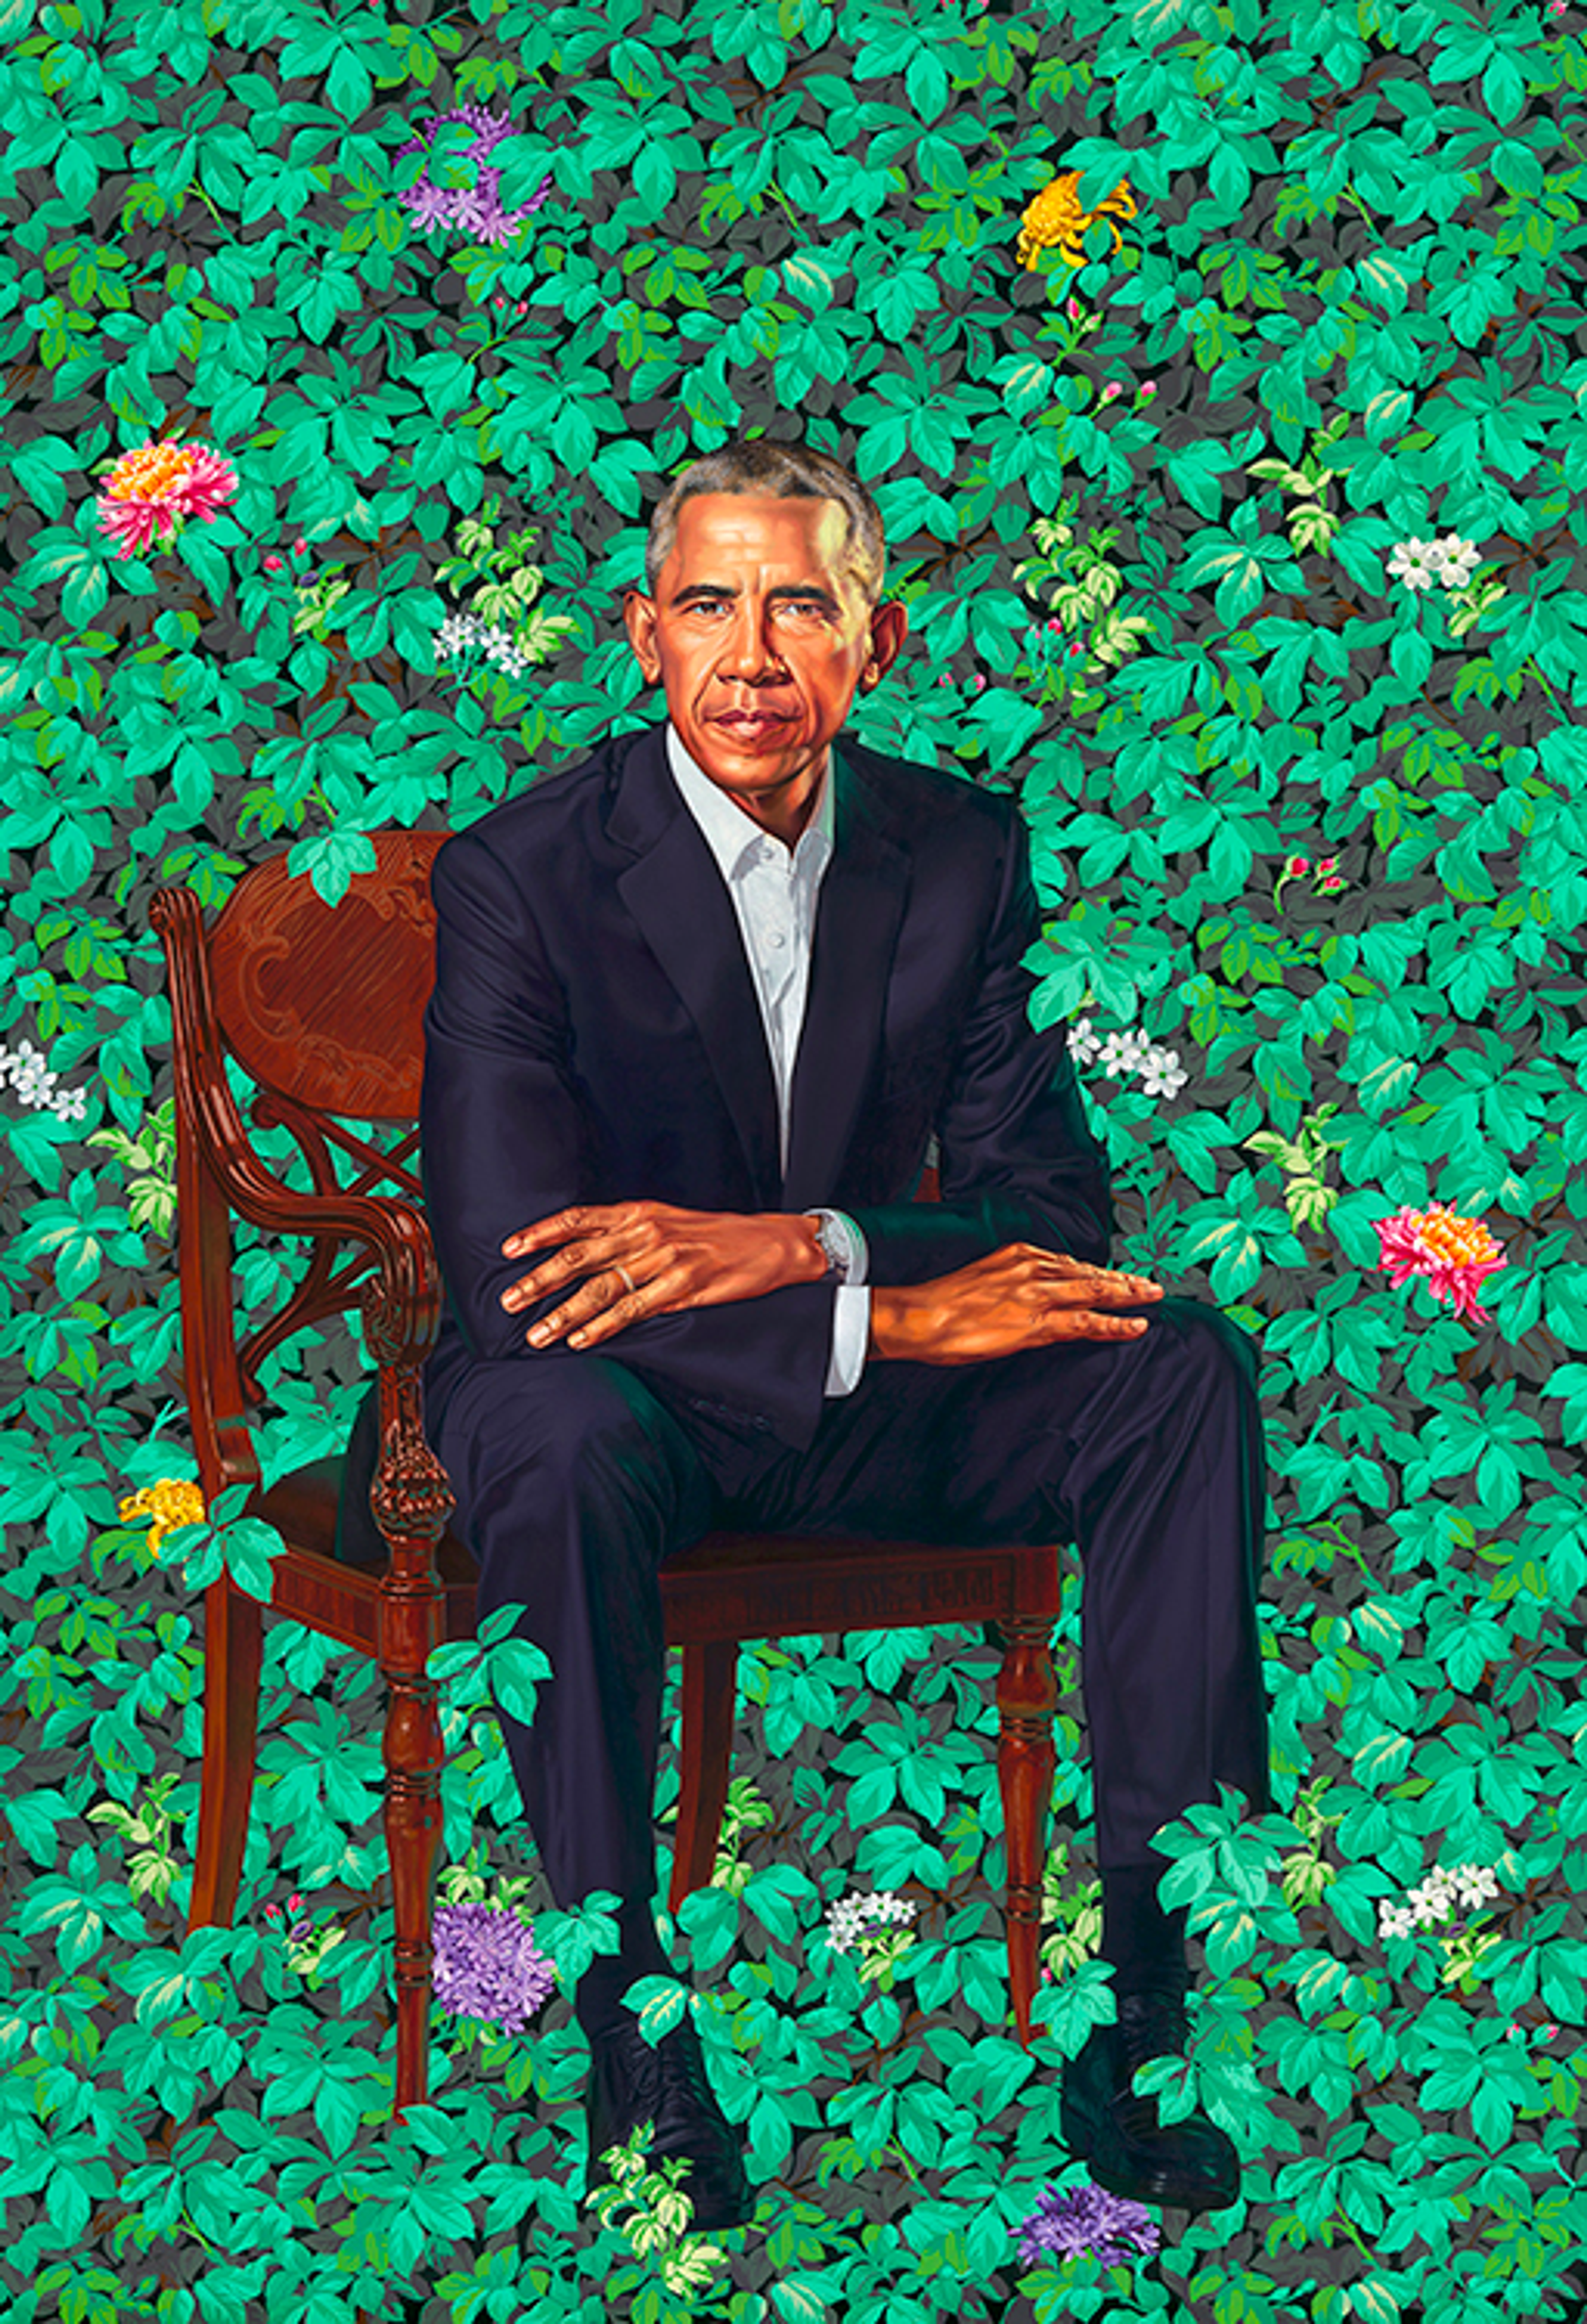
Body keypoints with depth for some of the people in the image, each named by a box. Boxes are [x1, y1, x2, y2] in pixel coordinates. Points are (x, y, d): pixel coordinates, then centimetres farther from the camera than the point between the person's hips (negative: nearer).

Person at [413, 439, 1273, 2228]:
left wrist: (796, 1245, -26)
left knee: (1182, 1364, -21)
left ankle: (1147, 1997, -19)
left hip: (873, 1379, 4)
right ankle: (630, 2034, -22)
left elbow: (1050, 1206, -5)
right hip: (626, 1388, -3)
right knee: (558, 1437, -37)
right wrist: (889, 1316, -27)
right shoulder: (519, 877, -14)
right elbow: (508, 1278, -22)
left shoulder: (960, 850, -2)